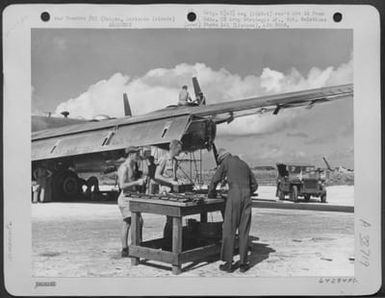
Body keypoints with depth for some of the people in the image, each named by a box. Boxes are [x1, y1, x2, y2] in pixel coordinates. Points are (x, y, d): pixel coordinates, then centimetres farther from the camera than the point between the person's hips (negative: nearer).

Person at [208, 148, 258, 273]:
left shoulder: (226, 162, 9)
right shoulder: (244, 164, 25)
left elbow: (214, 180, 7)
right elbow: (254, 185, 26)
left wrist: (211, 195, 23)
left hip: (234, 196, -5)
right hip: (247, 197, 5)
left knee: (229, 230, 1)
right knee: (244, 231, 8)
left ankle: (228, 263, 3)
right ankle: (243, 263, 11)